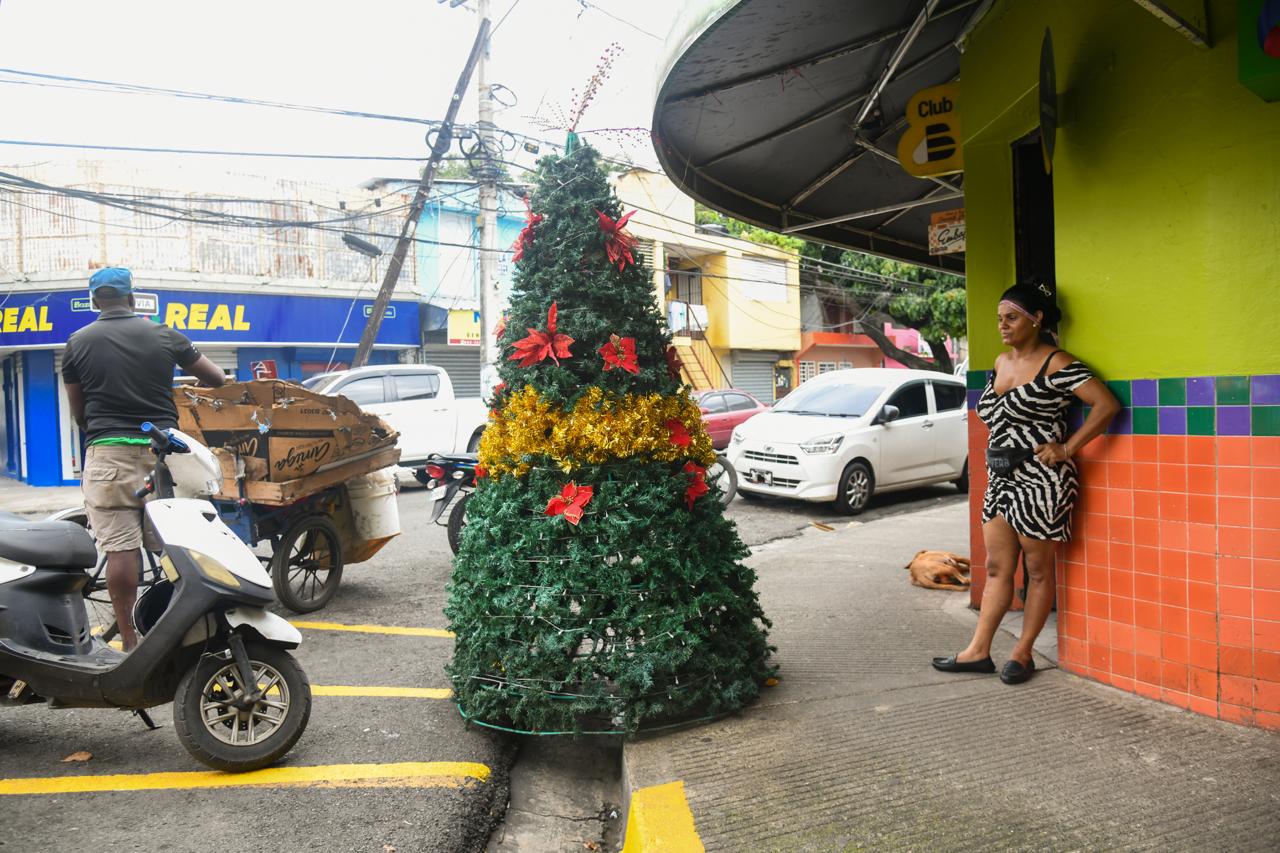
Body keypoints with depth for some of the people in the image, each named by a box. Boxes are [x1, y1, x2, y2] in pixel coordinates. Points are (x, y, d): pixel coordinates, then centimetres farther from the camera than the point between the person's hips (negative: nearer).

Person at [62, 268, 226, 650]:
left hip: (108, 450, -1)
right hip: (161, 448, 1)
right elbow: (217, 378, 11)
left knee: (120, 547, -2)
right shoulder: (164, 335, 4)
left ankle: (129, 638, 1)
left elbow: (78, 412, 11)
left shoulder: (78, 343, 5)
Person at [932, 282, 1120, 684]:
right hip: (1000, 479, 8)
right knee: (996, 569, 11)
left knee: (1038, 571, 6)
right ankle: (978, 651, 15)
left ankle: (1023, 653, 16)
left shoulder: (1056, 364, -11)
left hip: (1040, 481, -8)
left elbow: (1107, 405, -17)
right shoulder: (1001, 362, 12)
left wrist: (1066, 448, -17)